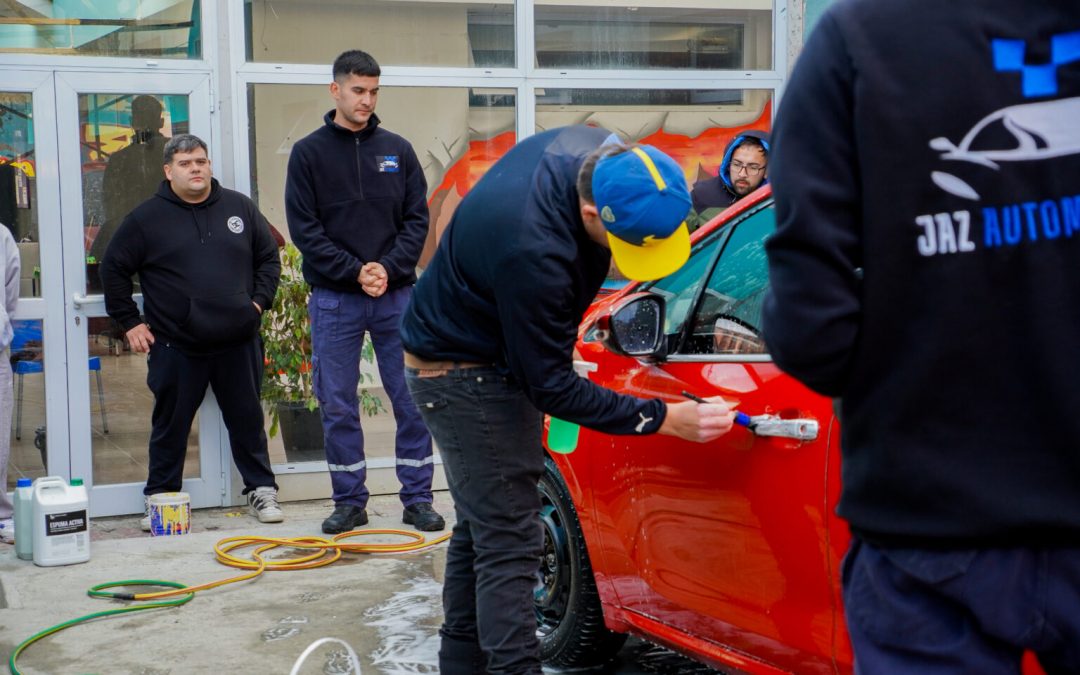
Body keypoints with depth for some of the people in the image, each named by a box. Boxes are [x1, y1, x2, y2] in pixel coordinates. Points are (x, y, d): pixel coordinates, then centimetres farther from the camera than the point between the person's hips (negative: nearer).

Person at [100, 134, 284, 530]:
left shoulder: (240, 208, 7)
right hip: (175, 347, -2)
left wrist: (259, 301, 5)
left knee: (248, 420, 9)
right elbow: (114, 269, 6)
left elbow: (269, 258, 16)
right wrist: (129, 322, 1)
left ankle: (261, 491, 21)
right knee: (170, 426, 6)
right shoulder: (146, 218, 0)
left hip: (238, 342, 2)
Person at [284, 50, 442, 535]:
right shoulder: (309, 153, 2)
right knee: (337, 406, 4)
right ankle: (350, 501, 16)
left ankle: (417, 499, 12)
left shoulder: (398, 150, 8)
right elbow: (304, 228, -4)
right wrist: (355, 272, -13)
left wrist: (388, 268, -11)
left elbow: (417, 219, 5)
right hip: (334, 299, -1)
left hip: (397, 295, 2)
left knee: (413, 399, 2)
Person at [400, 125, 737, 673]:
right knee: (507, 545, -11)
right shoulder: (532, 251, -40)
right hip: (463, 373, -9)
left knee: (482, 527, 17)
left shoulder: (601, 156, -16)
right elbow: (551, 387, -29)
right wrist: (663, 419, -28)